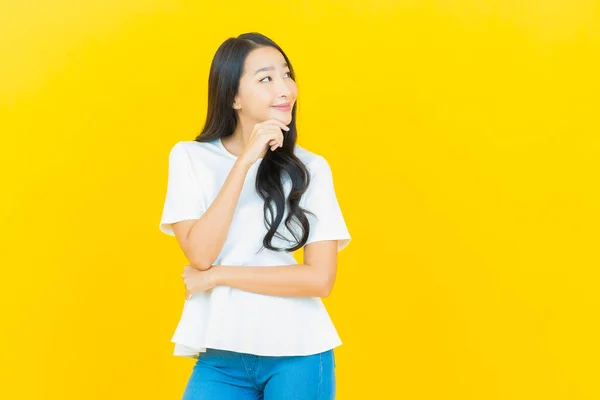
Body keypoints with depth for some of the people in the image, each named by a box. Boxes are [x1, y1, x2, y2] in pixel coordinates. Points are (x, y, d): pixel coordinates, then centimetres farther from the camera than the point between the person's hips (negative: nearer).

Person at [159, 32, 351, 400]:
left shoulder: (310, 168, -2)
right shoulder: (190, 157, -1)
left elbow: (321, 278, -8)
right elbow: (200, 255, -13)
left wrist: (217, 276, -10)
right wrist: (245, 161, -17)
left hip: (299, 355, 0)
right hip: (220, 357, 0)